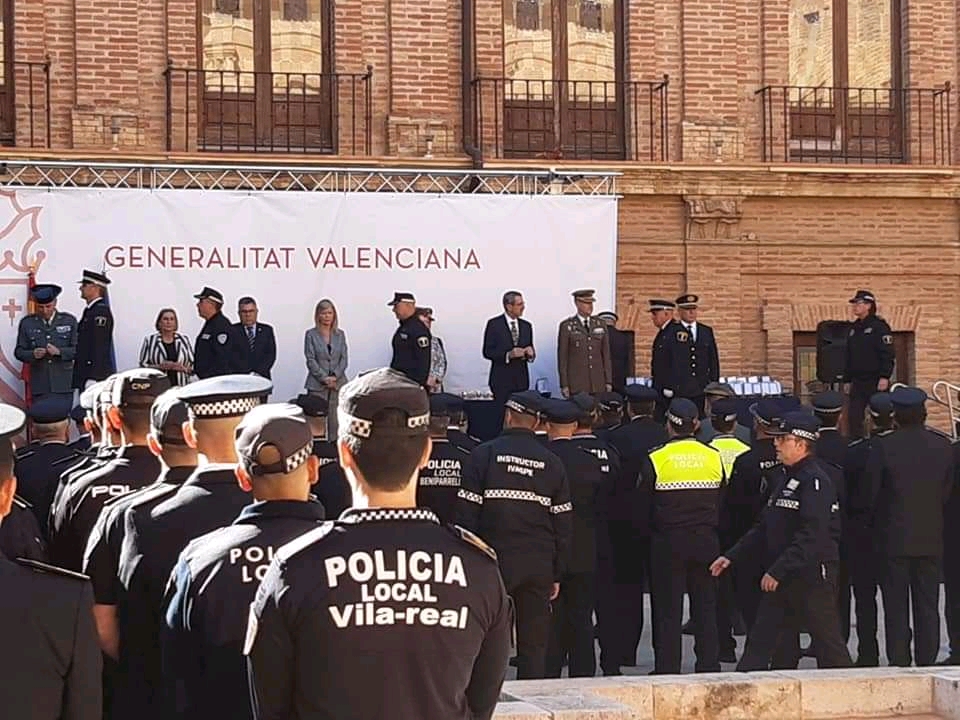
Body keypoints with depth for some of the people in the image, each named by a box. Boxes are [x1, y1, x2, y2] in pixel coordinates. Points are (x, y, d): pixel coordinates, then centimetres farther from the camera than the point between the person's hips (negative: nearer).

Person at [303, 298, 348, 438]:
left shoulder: (340, 334, 11)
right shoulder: (311, 334, 3)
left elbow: (344, 358, 7)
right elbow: (310, 359, -2)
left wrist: (335, 376, -8)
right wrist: (324, 378, -11)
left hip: (338, 383, 2)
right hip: (317, 385, -2)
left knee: (336, 421, -2)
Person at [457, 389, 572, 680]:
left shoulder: (484, 454, -2)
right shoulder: (552, 463, 7)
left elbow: (467, 511, -6)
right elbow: (563, 522, 8)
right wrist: (557, 573, 13)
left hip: (495, 559, -2)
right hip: (540, 565, 2)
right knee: (534, 644, 7)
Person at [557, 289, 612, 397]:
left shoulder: (600, 325, 12)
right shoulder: (567, 326, 1)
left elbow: (606, 354, 13)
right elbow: (562, 357, 0)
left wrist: (608, 382, 8)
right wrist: (564, 385, -4)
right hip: (576, 383, -3)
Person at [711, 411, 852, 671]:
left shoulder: (815, 481, -15)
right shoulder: (788, 478, 17)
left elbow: (812, 536, -24)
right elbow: (765, 528, 20)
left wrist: (778, 571, -26)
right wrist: (732, 556, 13)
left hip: (812, 577, -10)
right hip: (783, 580, 10)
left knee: (827, 642, 0)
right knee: (759, 641, 6)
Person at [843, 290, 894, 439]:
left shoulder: (879, 326, -8)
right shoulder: (854, 328, 15)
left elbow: (887, 354, -14)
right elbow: (848, 356, 19)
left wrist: (884, 377, -20)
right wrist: (847, 380, 16)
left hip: (876, 381, -7)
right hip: (858, 381, 7)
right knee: (853, 418, 1)